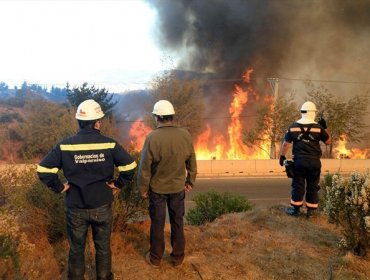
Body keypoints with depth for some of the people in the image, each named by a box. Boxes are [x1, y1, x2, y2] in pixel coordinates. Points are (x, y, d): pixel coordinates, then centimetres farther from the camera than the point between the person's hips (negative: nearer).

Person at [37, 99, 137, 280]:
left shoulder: (65, 145, -10)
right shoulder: (109, 144, -13)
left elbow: (43, 169, -11)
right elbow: (130, 166, -15)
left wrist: (59, 187, -1)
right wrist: (119, 184, -3)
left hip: (75, 208, 1)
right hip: (102, 206, 0)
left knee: (76, 249, 21)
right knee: (103, 247, 20)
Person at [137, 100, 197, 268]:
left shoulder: (152, 137, -19)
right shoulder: (185, 135, -10)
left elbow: (145, 166, -14)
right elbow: (192, 163, 0)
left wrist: (143, 187, 0)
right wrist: (191, 181, 14)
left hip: (157, 188, -2)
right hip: (178, 187, 2)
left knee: (157, 223, 13)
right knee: (177, 222, 16)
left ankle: (155, 258, 29)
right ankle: (178, 257, 29)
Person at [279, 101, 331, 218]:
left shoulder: (293, 127, -1)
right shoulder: (318, 127, -4)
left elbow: (286, 143, 2)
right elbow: (328, 141, 8)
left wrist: (282, 156, 13)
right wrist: (325, 128, 15)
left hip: (299, 161, 0)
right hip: (314, 162, 0)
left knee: (298, 185, 8)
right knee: (312, 186, 10)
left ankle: (296, 209, 14)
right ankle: (311, 210, 17)